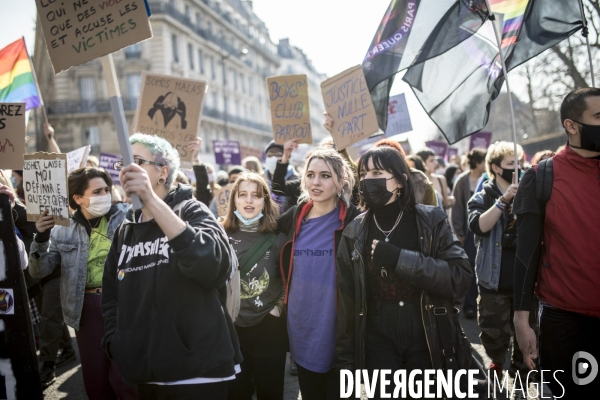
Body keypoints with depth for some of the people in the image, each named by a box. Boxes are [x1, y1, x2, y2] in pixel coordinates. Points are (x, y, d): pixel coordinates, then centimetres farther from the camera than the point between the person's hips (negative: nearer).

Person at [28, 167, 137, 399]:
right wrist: (41, 238, -11)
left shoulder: (126, 216, 1)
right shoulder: (62, 231, 5)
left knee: (124, 377, -5)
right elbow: (39, 272, 5)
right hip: (86, 307, 3)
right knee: (95, 377, 13)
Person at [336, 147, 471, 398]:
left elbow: (461, 279, -18)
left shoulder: (431, 221, -6)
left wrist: (398, 258, -24)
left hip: (427, 342, -1)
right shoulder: (354, 233, 0)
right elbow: (346, 301, 2)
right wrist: (345, 359, 2)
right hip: (378, 343, 1)